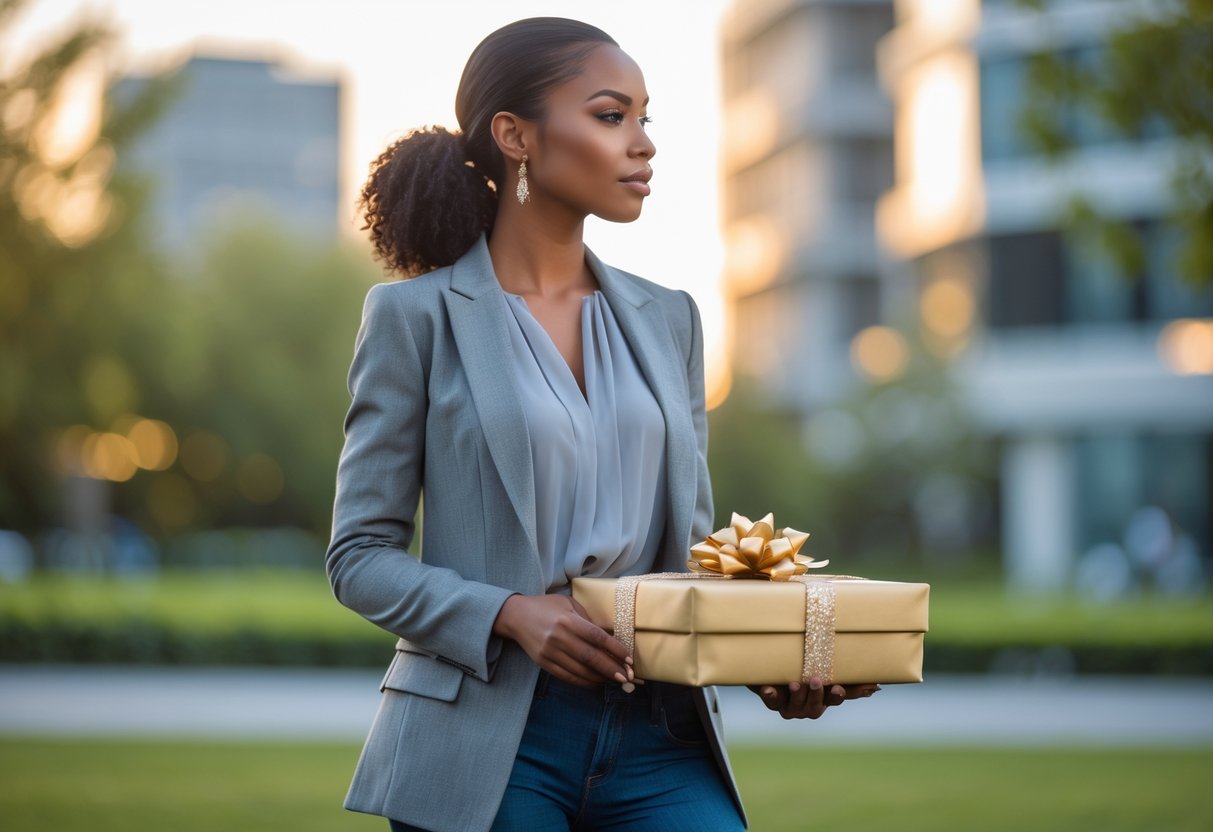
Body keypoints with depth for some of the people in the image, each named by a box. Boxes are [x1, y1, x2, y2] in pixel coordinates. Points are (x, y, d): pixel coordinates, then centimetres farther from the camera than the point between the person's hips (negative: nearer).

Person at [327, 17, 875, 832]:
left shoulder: (666, 319, 13)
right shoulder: (417, 316, 0)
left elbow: (695, 545, 15)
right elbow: (361, 555, -1)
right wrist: (510, 614, -17)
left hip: (658, 739, 3)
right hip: (488, 739, -3)